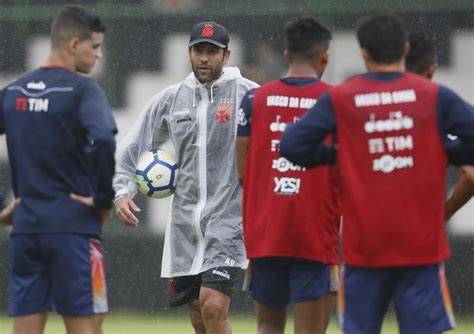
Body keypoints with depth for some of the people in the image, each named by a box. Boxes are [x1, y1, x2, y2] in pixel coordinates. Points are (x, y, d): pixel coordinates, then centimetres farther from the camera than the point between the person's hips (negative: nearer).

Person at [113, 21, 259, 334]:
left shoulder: (249, 94, -4)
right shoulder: (170, 98, 8)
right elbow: (132, 147, 13)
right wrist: (122, 191, -2)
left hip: (229, 217, -5)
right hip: (185, 223, 5)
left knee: (213, 306, -18)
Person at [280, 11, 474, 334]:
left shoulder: (339, 99, -1)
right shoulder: (435, 96, -2)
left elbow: (292, 146, -6)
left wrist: (337, 154, 9)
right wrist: (443, 152, 9)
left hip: (364, 244, 1)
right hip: (422, 244, -1)